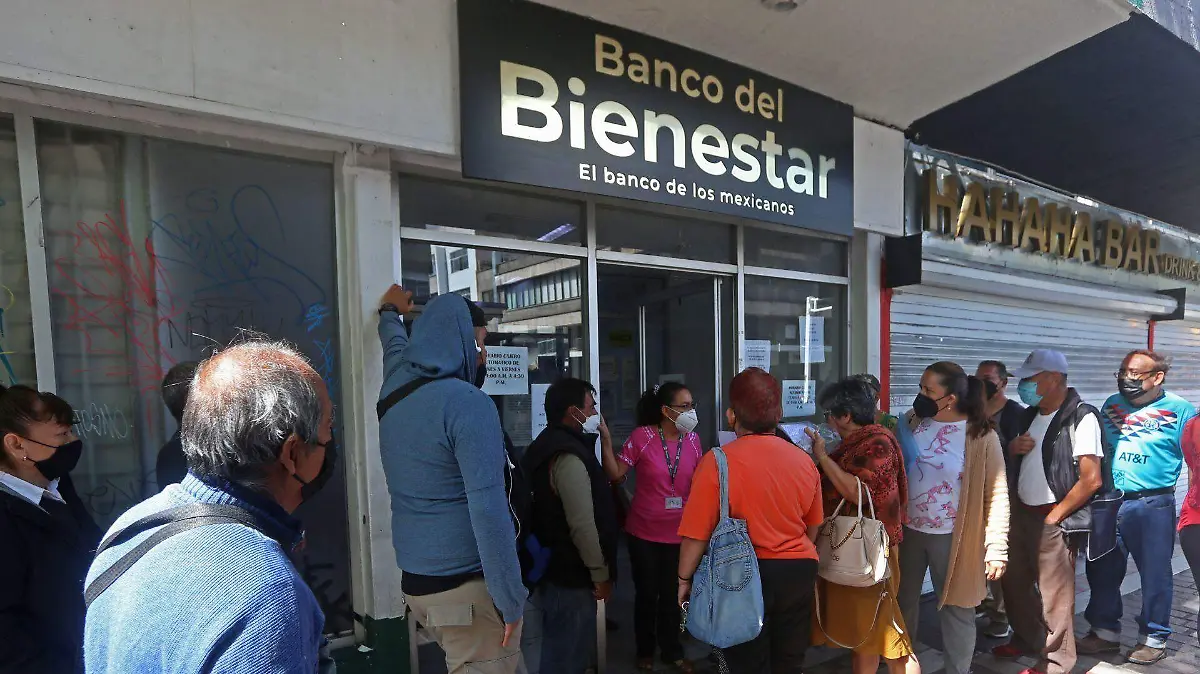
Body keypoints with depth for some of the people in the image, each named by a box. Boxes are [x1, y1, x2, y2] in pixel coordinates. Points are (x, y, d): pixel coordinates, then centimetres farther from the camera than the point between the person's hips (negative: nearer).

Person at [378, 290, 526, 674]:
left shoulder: (394, 390, 5)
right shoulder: (467, 402, -19)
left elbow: (395, 345, 29)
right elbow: (488, 510, -23)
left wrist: (390, 312, 50)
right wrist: (510, 599, -16)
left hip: (414, 580, 8)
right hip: (466, 585, -8)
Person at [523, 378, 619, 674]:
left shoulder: (547, 445, 10)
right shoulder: (569, 457, -23)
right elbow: (583, 525, -25)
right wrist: (601, 574, -16)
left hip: (552, 569, 10)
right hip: (570, 576, -10)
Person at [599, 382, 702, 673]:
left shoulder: (692, 439, -3)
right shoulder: (642, 436, -15)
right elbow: (615, 475, -14)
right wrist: (606, 442, -26)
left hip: (679, 533, 3)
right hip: (644, 532, -3)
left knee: (672, 594, 16)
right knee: (647, 594, 12)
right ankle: (645, 651, 35)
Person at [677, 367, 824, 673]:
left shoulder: (717, 462, -18)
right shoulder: (804, 461, -2)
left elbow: (697, 534, -15)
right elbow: (813, 527, 10)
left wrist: (685, 579, 0)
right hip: (798, 572, 5)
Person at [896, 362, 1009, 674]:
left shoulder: (981, 435, -12)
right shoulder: (911, 422, -1)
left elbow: (996, 495, -11)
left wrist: (996, 548, -13)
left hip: (953, 537, -4)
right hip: (907, 530, 4)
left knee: (955, 609, 12)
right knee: (903, 601, 18)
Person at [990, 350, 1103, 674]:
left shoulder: (1081, 417, -14)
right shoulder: (1029, 415, 9)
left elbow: (1091, 479, -18)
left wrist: (1054, 516, -13)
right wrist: (1013, 448, -3)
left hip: (1053, 519, -8)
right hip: (1020, 512, 8)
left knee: (1054, 595, 4)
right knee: (1015, 582, 18)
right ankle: (1026, 640, 38)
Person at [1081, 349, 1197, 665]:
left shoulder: (1179, 409, -6)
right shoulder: (1112, 405, 6)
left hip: (1152, 506, -4)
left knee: (1154, 575, 9)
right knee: (1102, 571, 12)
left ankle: (1154, 639, 27)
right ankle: (1105, 631, 27)